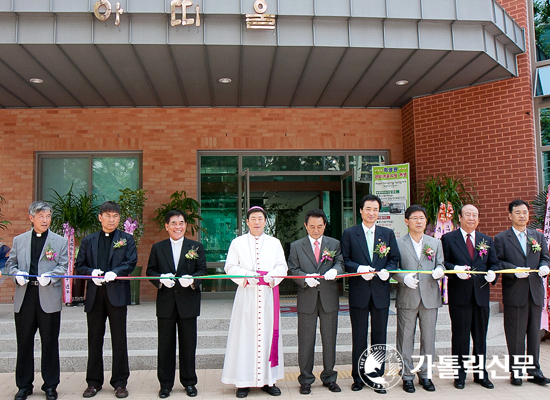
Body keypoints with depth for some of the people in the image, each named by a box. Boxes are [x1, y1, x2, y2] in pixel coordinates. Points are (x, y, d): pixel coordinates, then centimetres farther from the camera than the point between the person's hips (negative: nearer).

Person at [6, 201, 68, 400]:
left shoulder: (60, 241, 5)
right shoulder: (19, 240, 11)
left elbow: (63, 266, 0)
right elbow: (10, 263, 13)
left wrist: (49, 276, -17)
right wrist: (17, 274, -8)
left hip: (49, 298, -2)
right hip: (24, 297, 2)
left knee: (50, 343, 5)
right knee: (24, 342, 9)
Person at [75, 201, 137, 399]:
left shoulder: (127, 239, 7)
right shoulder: (88, 241, 14)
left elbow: (131, 263, -4)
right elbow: (79, 266, 9)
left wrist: (114, 273, -20)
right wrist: (92, 273, -11)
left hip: (117, 294, -2)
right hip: (94, 295, 2)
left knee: (119, 339, 2)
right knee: (94, 339, 10)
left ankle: (120, 382, 11)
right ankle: (94, 382, 21)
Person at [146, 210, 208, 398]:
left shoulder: (196, 247, 6)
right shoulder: (157, 248, 8)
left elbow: (202, 270, 1)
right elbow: (150, 271, 5)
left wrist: (192, 278, -20)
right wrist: (161, 278, -16)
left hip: (188, 301, 0)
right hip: (165, 302, 1)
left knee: (188, 344, 7)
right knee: (165, 344, 7)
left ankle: (189, 382, 21)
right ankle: (165, 384, 20)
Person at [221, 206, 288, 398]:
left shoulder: (274, 243, 14)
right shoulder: (237, 243, 9)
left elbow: (282, 267, 8)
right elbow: (230, 267, 3)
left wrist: (271, 276, -13)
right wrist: (246, 275, -14)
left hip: (268, 295, 2)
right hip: (246, 295, -1)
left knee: (268, 333, 2)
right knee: (245, 335, -3)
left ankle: (268, 380, 11)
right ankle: (243, 382, 5)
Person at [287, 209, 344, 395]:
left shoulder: (334, 244, 9)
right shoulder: (296, 246, 6)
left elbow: (341, 263, 1)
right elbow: (293, 269, 1)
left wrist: (335, 271, -22)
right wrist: (306, 279, -18)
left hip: (329, 297, 1)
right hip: (306, 298, -1)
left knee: (329, 339, 9)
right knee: (306, 340, 4)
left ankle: (329, 377, 23)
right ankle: (306, 379, 16)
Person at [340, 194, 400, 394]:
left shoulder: (388, 234, 10)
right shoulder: (349, 234, 3)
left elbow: (394, 259, 8)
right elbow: (345, 261, 0)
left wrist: (387, 270, -11)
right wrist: (359, 269, -17)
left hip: (381, 290, 2)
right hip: (358, 292, -2)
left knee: (379, 336, 8)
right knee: (359, 337, 7)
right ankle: (358, 377, 19)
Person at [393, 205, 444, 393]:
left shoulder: (435, 243, 12)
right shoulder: (398, 244, 2)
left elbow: (441, 265, 11)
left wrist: (439, 271, -12)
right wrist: (404, 278, -17)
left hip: (430, 297, 3)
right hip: (407, 298, -2)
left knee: (429, 338, 9)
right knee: (406, 339, 4)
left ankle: (425, 374, 23)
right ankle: (407, 376, 15)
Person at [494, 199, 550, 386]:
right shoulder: (501, 238, 2)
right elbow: (497, 263, -4)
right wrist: (514, 270, -19)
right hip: (514, 293, -4)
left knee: (534, 333, 11)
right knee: (515, 335, 3)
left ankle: (534, 371, 21)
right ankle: (515, 371, 13)